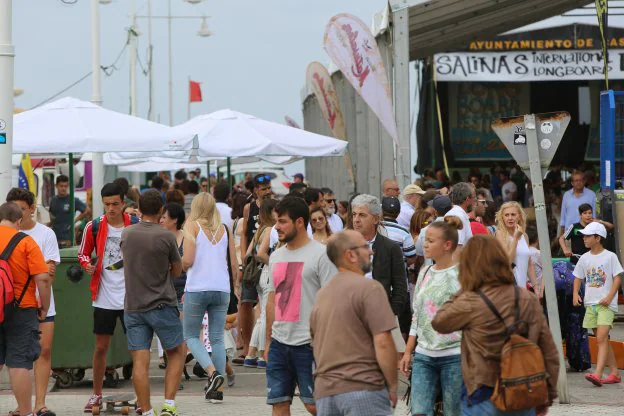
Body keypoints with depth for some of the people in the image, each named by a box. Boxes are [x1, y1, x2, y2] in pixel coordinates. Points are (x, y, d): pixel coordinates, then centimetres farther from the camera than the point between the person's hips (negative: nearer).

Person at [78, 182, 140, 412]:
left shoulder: (136, 226, -2)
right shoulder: (94, 227, 0)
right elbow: (83, 254, 11)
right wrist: (88, 265, -9)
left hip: (131, 296, -1)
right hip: (104, 297, 1)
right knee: (101, 347, 6)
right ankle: (96, 395, 19)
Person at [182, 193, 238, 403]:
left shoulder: (192, 226, -2)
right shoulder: (225, 230, 10)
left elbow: (187, 261, -11)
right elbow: (234, 266, 8)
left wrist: (179, 263, 10)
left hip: (197, 289, -4)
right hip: (222, 289, 4)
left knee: (191, 335, 9)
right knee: (217, 338, 8)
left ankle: (212, 372, -14)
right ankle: (217, 390, 5)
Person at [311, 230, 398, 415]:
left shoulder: (321, 294, 16)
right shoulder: (369, 288, -8)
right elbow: (382, 342, -14)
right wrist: (392, 386, -6)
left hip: (324, 392, 7)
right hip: (362, 389, -7)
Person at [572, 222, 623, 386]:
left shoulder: (610, 256, -5)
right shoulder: (584, 258, 10)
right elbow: (578, 278, 17)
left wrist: (609, 297, -18)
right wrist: (575, 294, -1)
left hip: (606, 304, -6)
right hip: (590, 303, 6)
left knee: (601, 338, -18)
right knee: (602, 340, 10)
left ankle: (598, 374, -27)